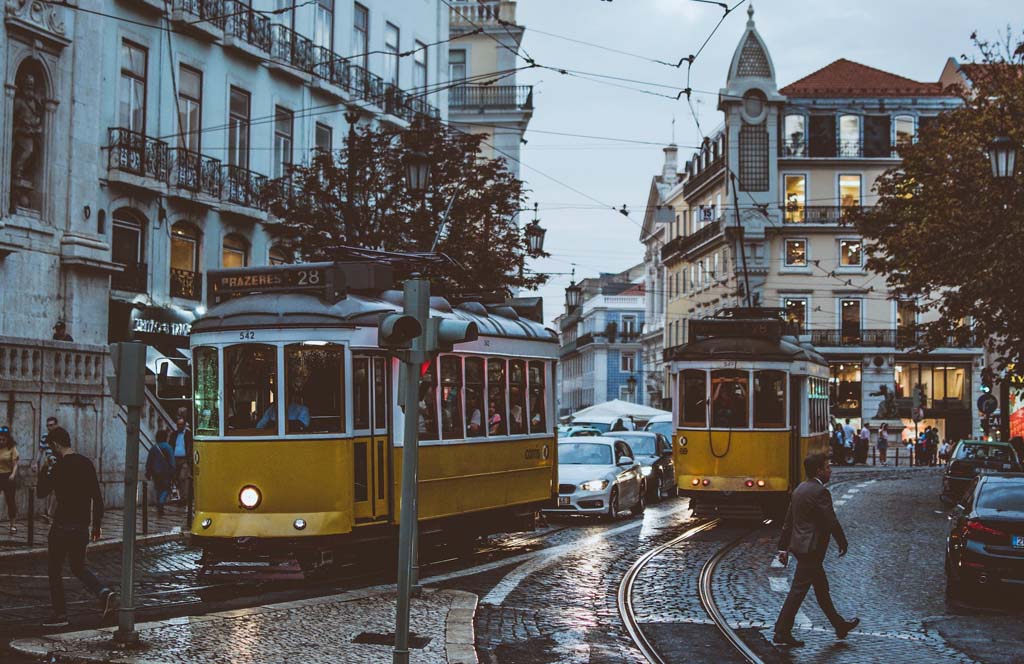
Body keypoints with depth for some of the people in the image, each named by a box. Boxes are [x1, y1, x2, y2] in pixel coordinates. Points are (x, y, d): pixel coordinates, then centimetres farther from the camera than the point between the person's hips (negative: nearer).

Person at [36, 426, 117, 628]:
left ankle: (60, 614, 8)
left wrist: (45, 472, 6)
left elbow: (41, 492, -9)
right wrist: (97, 524, 16)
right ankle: (104, 592, -3)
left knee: (54, 569, 7)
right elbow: (97, 498, 10)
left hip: (63, 526, -7)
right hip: (82, 527, 7)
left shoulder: (59, 467, -15)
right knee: (78, 566, 20)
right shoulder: (87, 464, 8)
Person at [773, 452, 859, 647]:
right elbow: (832, 521, -17)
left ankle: (839, 625, 32)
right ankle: (782, 633, -1)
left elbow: (788, 521, 14)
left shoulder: (800, 489, 11)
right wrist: (843, 543, -2)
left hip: (799, 545, 10)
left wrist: (783, 548, 17)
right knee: (798, 590, -5)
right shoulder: (820, 491, -18)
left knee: (822, 588, 19)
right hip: (810, 548, -10)